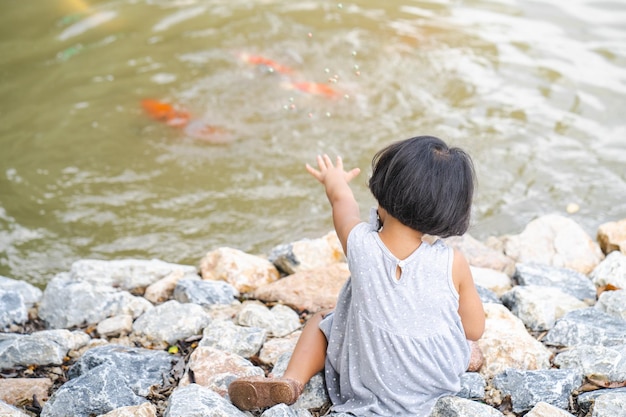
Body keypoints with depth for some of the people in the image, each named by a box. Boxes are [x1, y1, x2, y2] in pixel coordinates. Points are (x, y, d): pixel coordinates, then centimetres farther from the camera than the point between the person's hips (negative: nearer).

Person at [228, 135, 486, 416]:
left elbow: (343, 202, 1)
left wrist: (335, 181, 23)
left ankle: (292, 381, 4)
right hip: (437, 380, 2)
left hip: (366, 379, -2)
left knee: (321, 320, 22)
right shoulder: (453, 264, -24)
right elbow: (475, 330, -11)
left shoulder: (359, 244, -23)